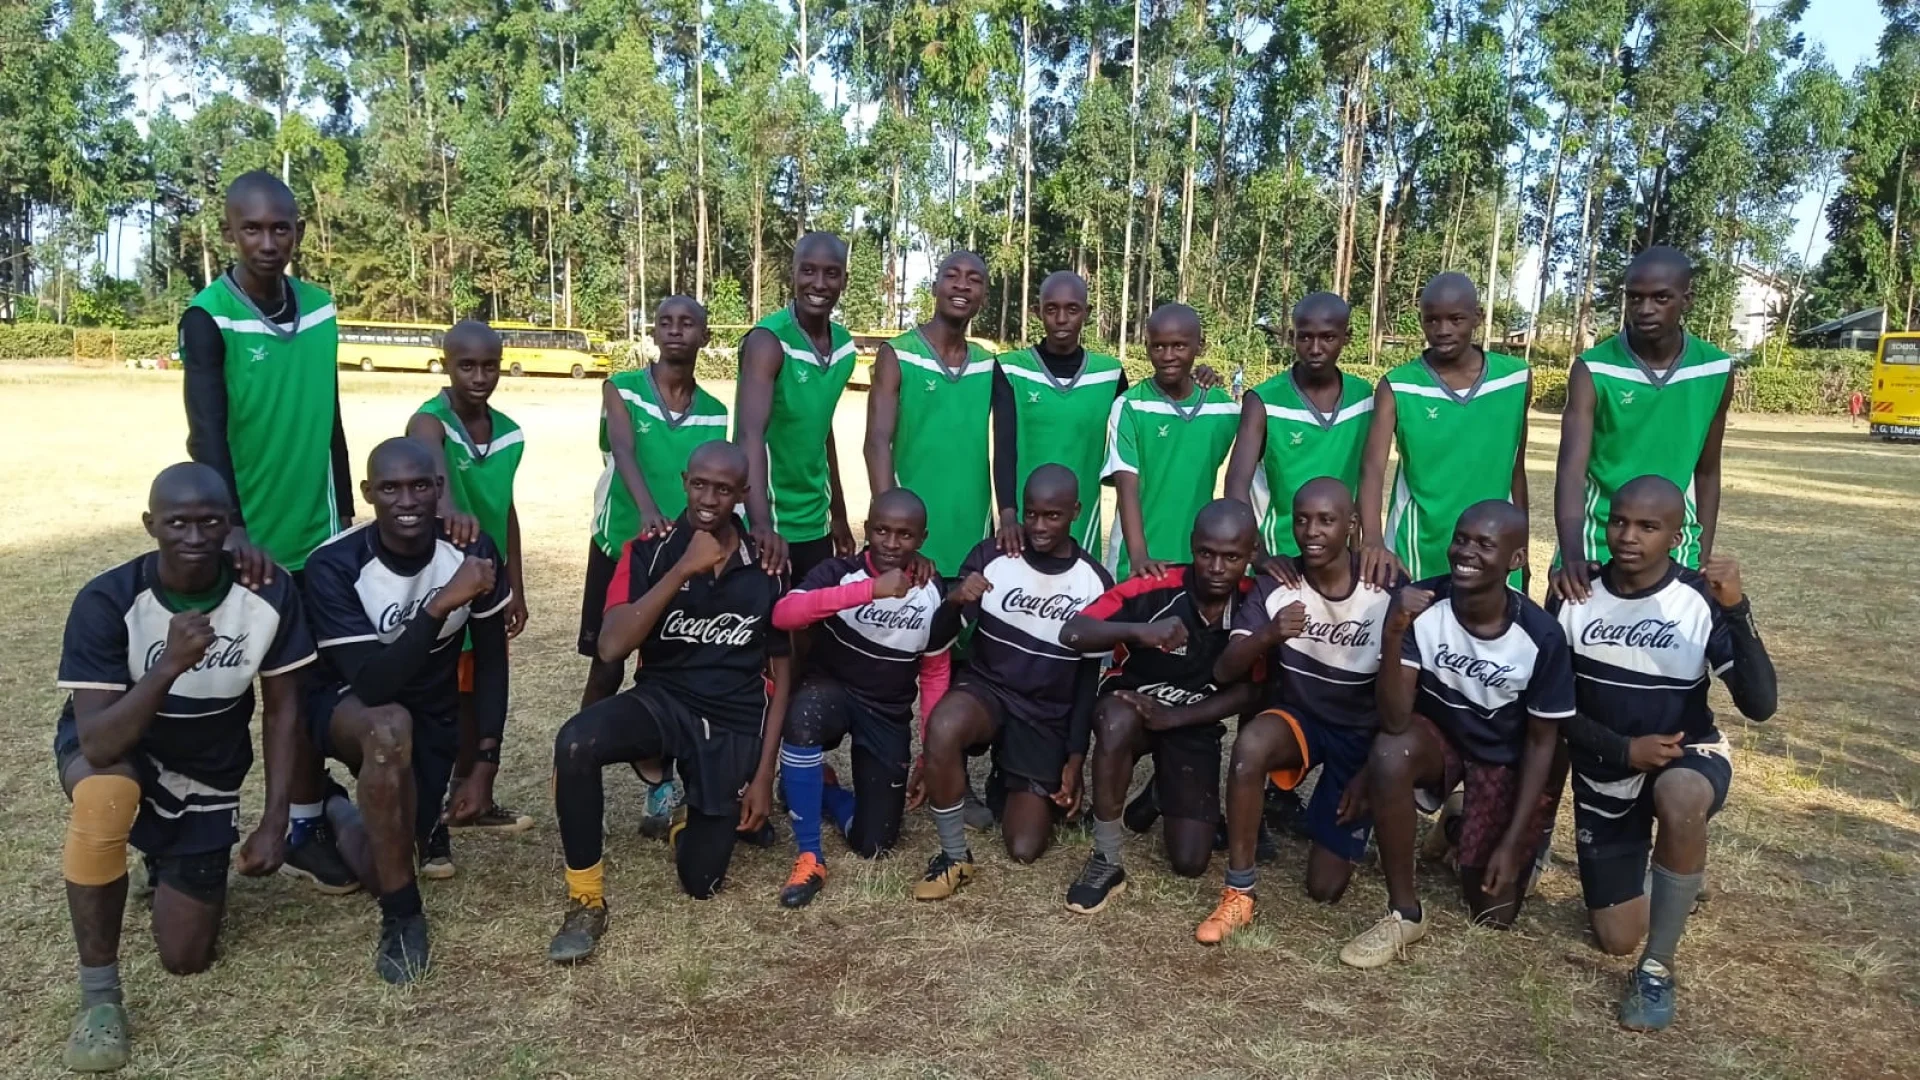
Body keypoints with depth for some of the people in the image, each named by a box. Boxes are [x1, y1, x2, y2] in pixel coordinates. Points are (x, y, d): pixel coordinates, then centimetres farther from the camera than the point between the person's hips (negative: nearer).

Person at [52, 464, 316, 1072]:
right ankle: (98, 993, -20)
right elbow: (99, 746, -34)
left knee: (186, 957, 3)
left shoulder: (270, 593, -22)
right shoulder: (106, 601, -28)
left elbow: (282, 708, -9)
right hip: (114, 753, -2)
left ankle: (166, 864, 38)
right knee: (107, 795, -40)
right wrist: (170, 664, -49)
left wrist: (275, 823, -11)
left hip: (206, 777, 2)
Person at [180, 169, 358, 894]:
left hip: (315, 530, 5)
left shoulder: (320, 308, 5)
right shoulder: (208, 317, -12)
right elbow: (206, 434, -21)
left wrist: (347, 514, 14)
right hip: (246, 536, -5)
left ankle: (308, 823, 24)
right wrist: (231, 530, -33)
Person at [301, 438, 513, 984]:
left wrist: (485, 765, -8)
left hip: (431, 715, 4)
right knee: (389, 728, -40)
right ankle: (403, 916, -22)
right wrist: (442, 604, -45)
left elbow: (491, 660, -5)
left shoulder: (471, 549, -17)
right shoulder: (333, 566, -26)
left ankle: (337, 810, 35)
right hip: (346, 705, -3)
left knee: (375, 863, -4)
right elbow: (372, 684, -35)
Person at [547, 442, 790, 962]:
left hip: (735, 724, 0)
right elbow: (611, 647, -19)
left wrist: (763, 775, -1)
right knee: (575, 743, -34)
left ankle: (723, 808, 35)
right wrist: (682, 571, -26)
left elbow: (779, 676, 3)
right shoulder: (650, 551, -6)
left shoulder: (766, 568, -4)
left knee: (700, 882, 1)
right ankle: (586, 901, -14)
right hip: (662, 699, 0)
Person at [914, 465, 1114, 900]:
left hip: (1048, 717, 1)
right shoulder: (990, 555, -7)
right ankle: (955, 857, -15)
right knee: (942, 728, -37)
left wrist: (1076, 759, -3)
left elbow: (1089, 677, 1)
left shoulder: (1095, 584, -5)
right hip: (986, 687, -1)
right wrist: (954, 600, -31)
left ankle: (1027, 790, 31)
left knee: (1024, 849, -5)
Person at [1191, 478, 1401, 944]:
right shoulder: (1276, 583, -13)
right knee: (1249, 744, -38)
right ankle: (1239, 894, -22)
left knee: (1325, 887, -2)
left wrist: (1370, 773, -8)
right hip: (1297, 717, 1)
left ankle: (1350, 817, 32)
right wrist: (1268, 635, -38)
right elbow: (1223, 673, -19)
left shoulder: (1386, 592, -15)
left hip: (1361, 734, 0)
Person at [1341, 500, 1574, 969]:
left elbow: (1541, 741, -10)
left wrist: (1513, 841, -12)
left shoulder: (1542, 636, -23)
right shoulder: (1420, 606, -24)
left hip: (1504, 759, 0)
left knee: (1493, 910, -3)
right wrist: (1394, 635, -43)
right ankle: (1405, 914, -17)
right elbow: (1394, 721, -28)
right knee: (1388, 755, -36)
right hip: (1438, 736, 0)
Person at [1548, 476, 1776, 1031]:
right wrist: (1622, 749, -20)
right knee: (1616, 939, 5)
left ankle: (1658, 967, -19)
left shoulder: (1702, 601, -16)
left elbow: (1760, 706, -25)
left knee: (1680, 800, -41)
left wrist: (1737, 609, -35)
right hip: (1605, 772, 2)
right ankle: (1644, 858, 40)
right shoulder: (1574, 596, -12)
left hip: (1687, 756, -2)